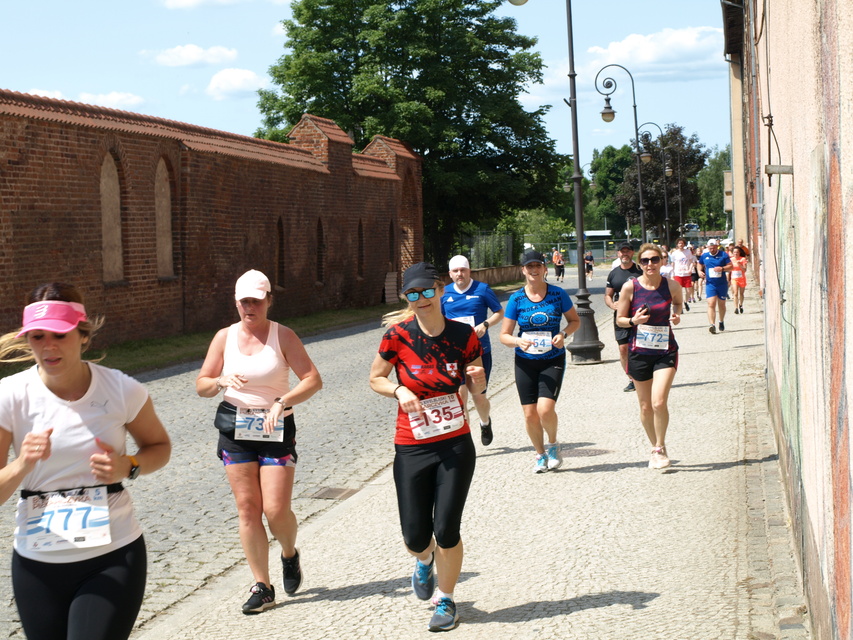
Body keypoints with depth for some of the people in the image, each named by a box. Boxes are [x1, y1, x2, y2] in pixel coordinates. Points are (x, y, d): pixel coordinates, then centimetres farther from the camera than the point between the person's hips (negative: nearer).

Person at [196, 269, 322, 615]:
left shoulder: (283, 336, -5)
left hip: (276, 428, -2)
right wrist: (222, 381, -17)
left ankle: (290, 554, 26)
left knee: (276, 509, -8)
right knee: (247, 509, 2)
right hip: (235, 428, 3)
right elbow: (201, 385, 5)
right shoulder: (225, 337, 4)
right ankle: (262, 587, 10)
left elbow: (313, 380, -10)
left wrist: (282, 402, -24)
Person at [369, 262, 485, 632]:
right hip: (412, 449, 0)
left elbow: (477, 389, 8)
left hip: (456, 447, 0)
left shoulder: (463, 335, -4)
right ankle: (424, 561, 42)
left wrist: (477, 378, -15)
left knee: (447, 531, -2)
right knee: (415, 538, 2)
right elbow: (375, 380, 3)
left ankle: (446, 601, 24)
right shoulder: (398, 335, -9)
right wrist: (399, 391, -16)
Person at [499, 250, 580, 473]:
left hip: (553, 359, -2)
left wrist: (564, 334, -11)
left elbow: (575, 320, 10)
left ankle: (553, 444, 13)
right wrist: (518, 341, -22)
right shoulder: (516, 299, -4)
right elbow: (504, 335, -1)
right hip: (525, 362, 2)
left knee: (545, 409, -17)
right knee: (530, 414, 3)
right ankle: (541, 455, 27)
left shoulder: (558, 294, -4)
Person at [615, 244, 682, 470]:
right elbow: (620, 319, 2)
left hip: (666, 351, -1)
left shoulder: (671, 285, -3)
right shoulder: (630, 287, -6)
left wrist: (677, 314, -2)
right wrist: (633, 321, -19)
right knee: (646, 406, 8)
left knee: (659, 402, -16)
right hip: (639, 352, 1)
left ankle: (660, 449, 6)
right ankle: (656, 447, 30)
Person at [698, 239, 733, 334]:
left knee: (721, 304, 13)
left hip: (722, 284, 0)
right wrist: (700, 272, 1)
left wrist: (722, 268, -20)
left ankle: (721, 322, 35)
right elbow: (700, 266, 22)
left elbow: (730, 266, -3)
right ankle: (712, 325, -22)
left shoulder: (723, 255, -1)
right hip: (710, 284, 0)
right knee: (711, 304, -15)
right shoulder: (704, 256, 6)